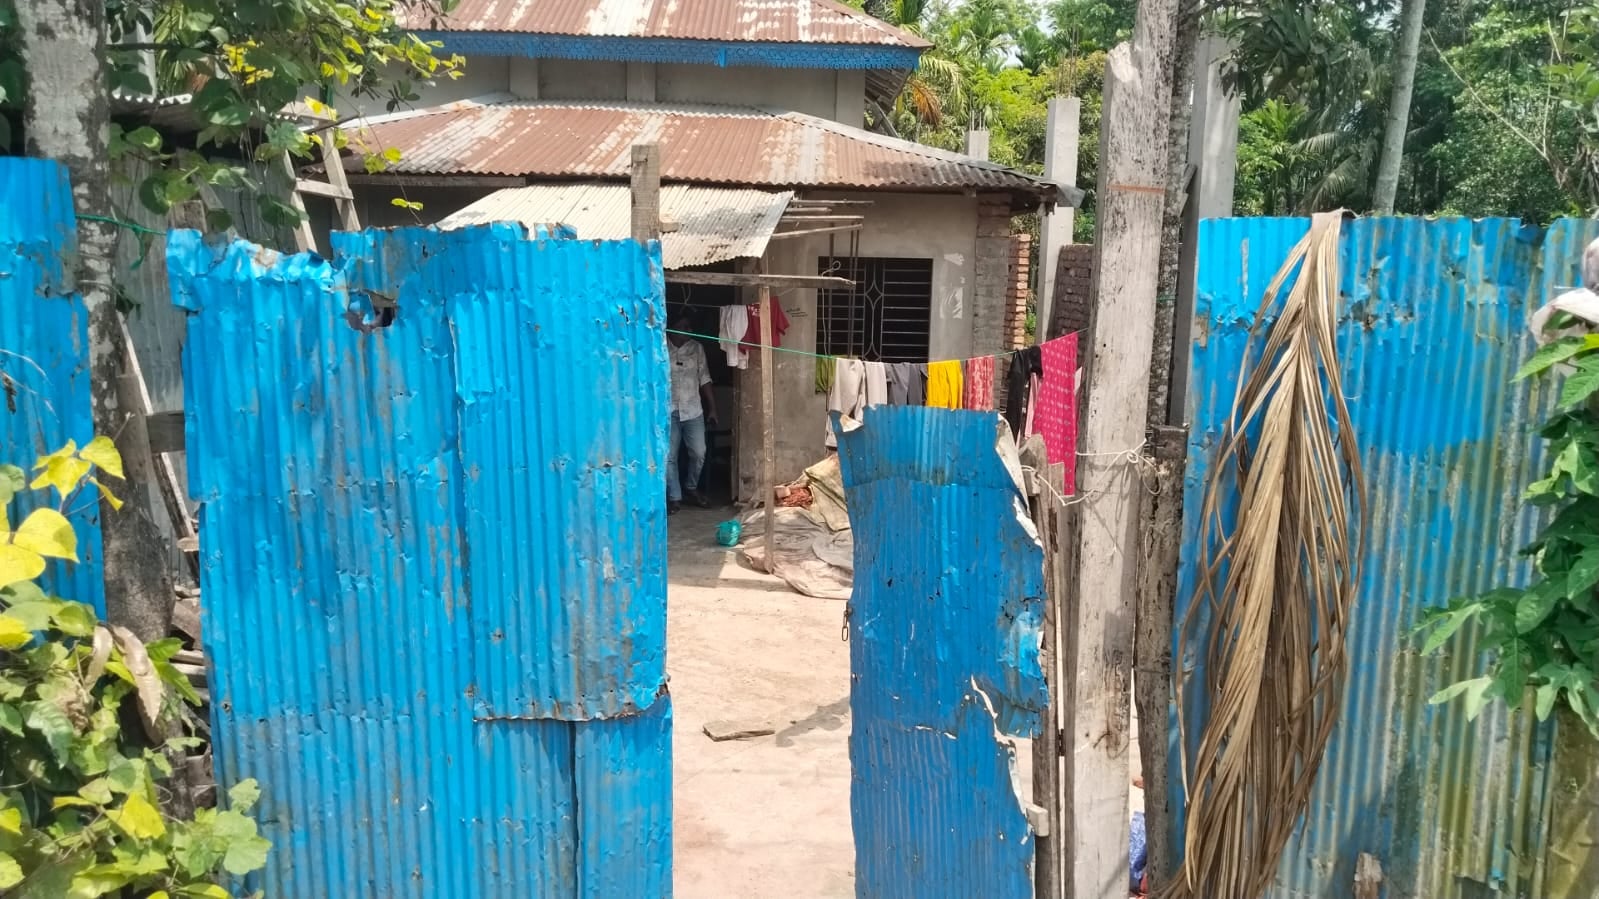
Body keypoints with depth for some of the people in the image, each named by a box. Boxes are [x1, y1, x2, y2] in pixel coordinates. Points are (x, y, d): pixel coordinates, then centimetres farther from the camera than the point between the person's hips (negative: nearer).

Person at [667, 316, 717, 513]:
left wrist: (712, 408, 7)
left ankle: (692, 489, 26)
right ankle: (674, 497, 11)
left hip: (693, 410, 3)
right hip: (668, 411, -3)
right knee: (669, 456, -1)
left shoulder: (697, 348, 6)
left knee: (698, 453, 4)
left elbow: (704, 379, 8)